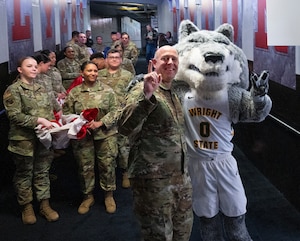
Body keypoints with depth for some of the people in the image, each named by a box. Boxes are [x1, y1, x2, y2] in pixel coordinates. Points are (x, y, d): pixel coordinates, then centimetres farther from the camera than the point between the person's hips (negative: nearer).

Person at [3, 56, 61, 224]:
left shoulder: (42, 89, 12)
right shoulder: (13, 90, -8)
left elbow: (52, 109, 18)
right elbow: (14, 116, -17)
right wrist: (38, 120, -21)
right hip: (24, 141, -5)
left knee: (43, 172, 13)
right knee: (25, 174, 9)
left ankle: (44, 204, 25)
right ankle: (27, 207, 23)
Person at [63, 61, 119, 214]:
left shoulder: (107, 90, 0)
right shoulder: (74, 92, 3)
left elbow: (114, 111, -3)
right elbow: (67, 113, 4)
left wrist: (100, 123, -14)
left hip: (105, 134, -1)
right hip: (82, 135, 1)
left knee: (108, 165, 4)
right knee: (85, 167, 8)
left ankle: (109, 194, 23)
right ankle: (88, 196, 26)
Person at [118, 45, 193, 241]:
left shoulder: (175, 93, 12)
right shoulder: (142, 90, -12)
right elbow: (125, 128, -30)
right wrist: (147, 96, -40)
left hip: (181, 177, 8)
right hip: (153, 179, -8)